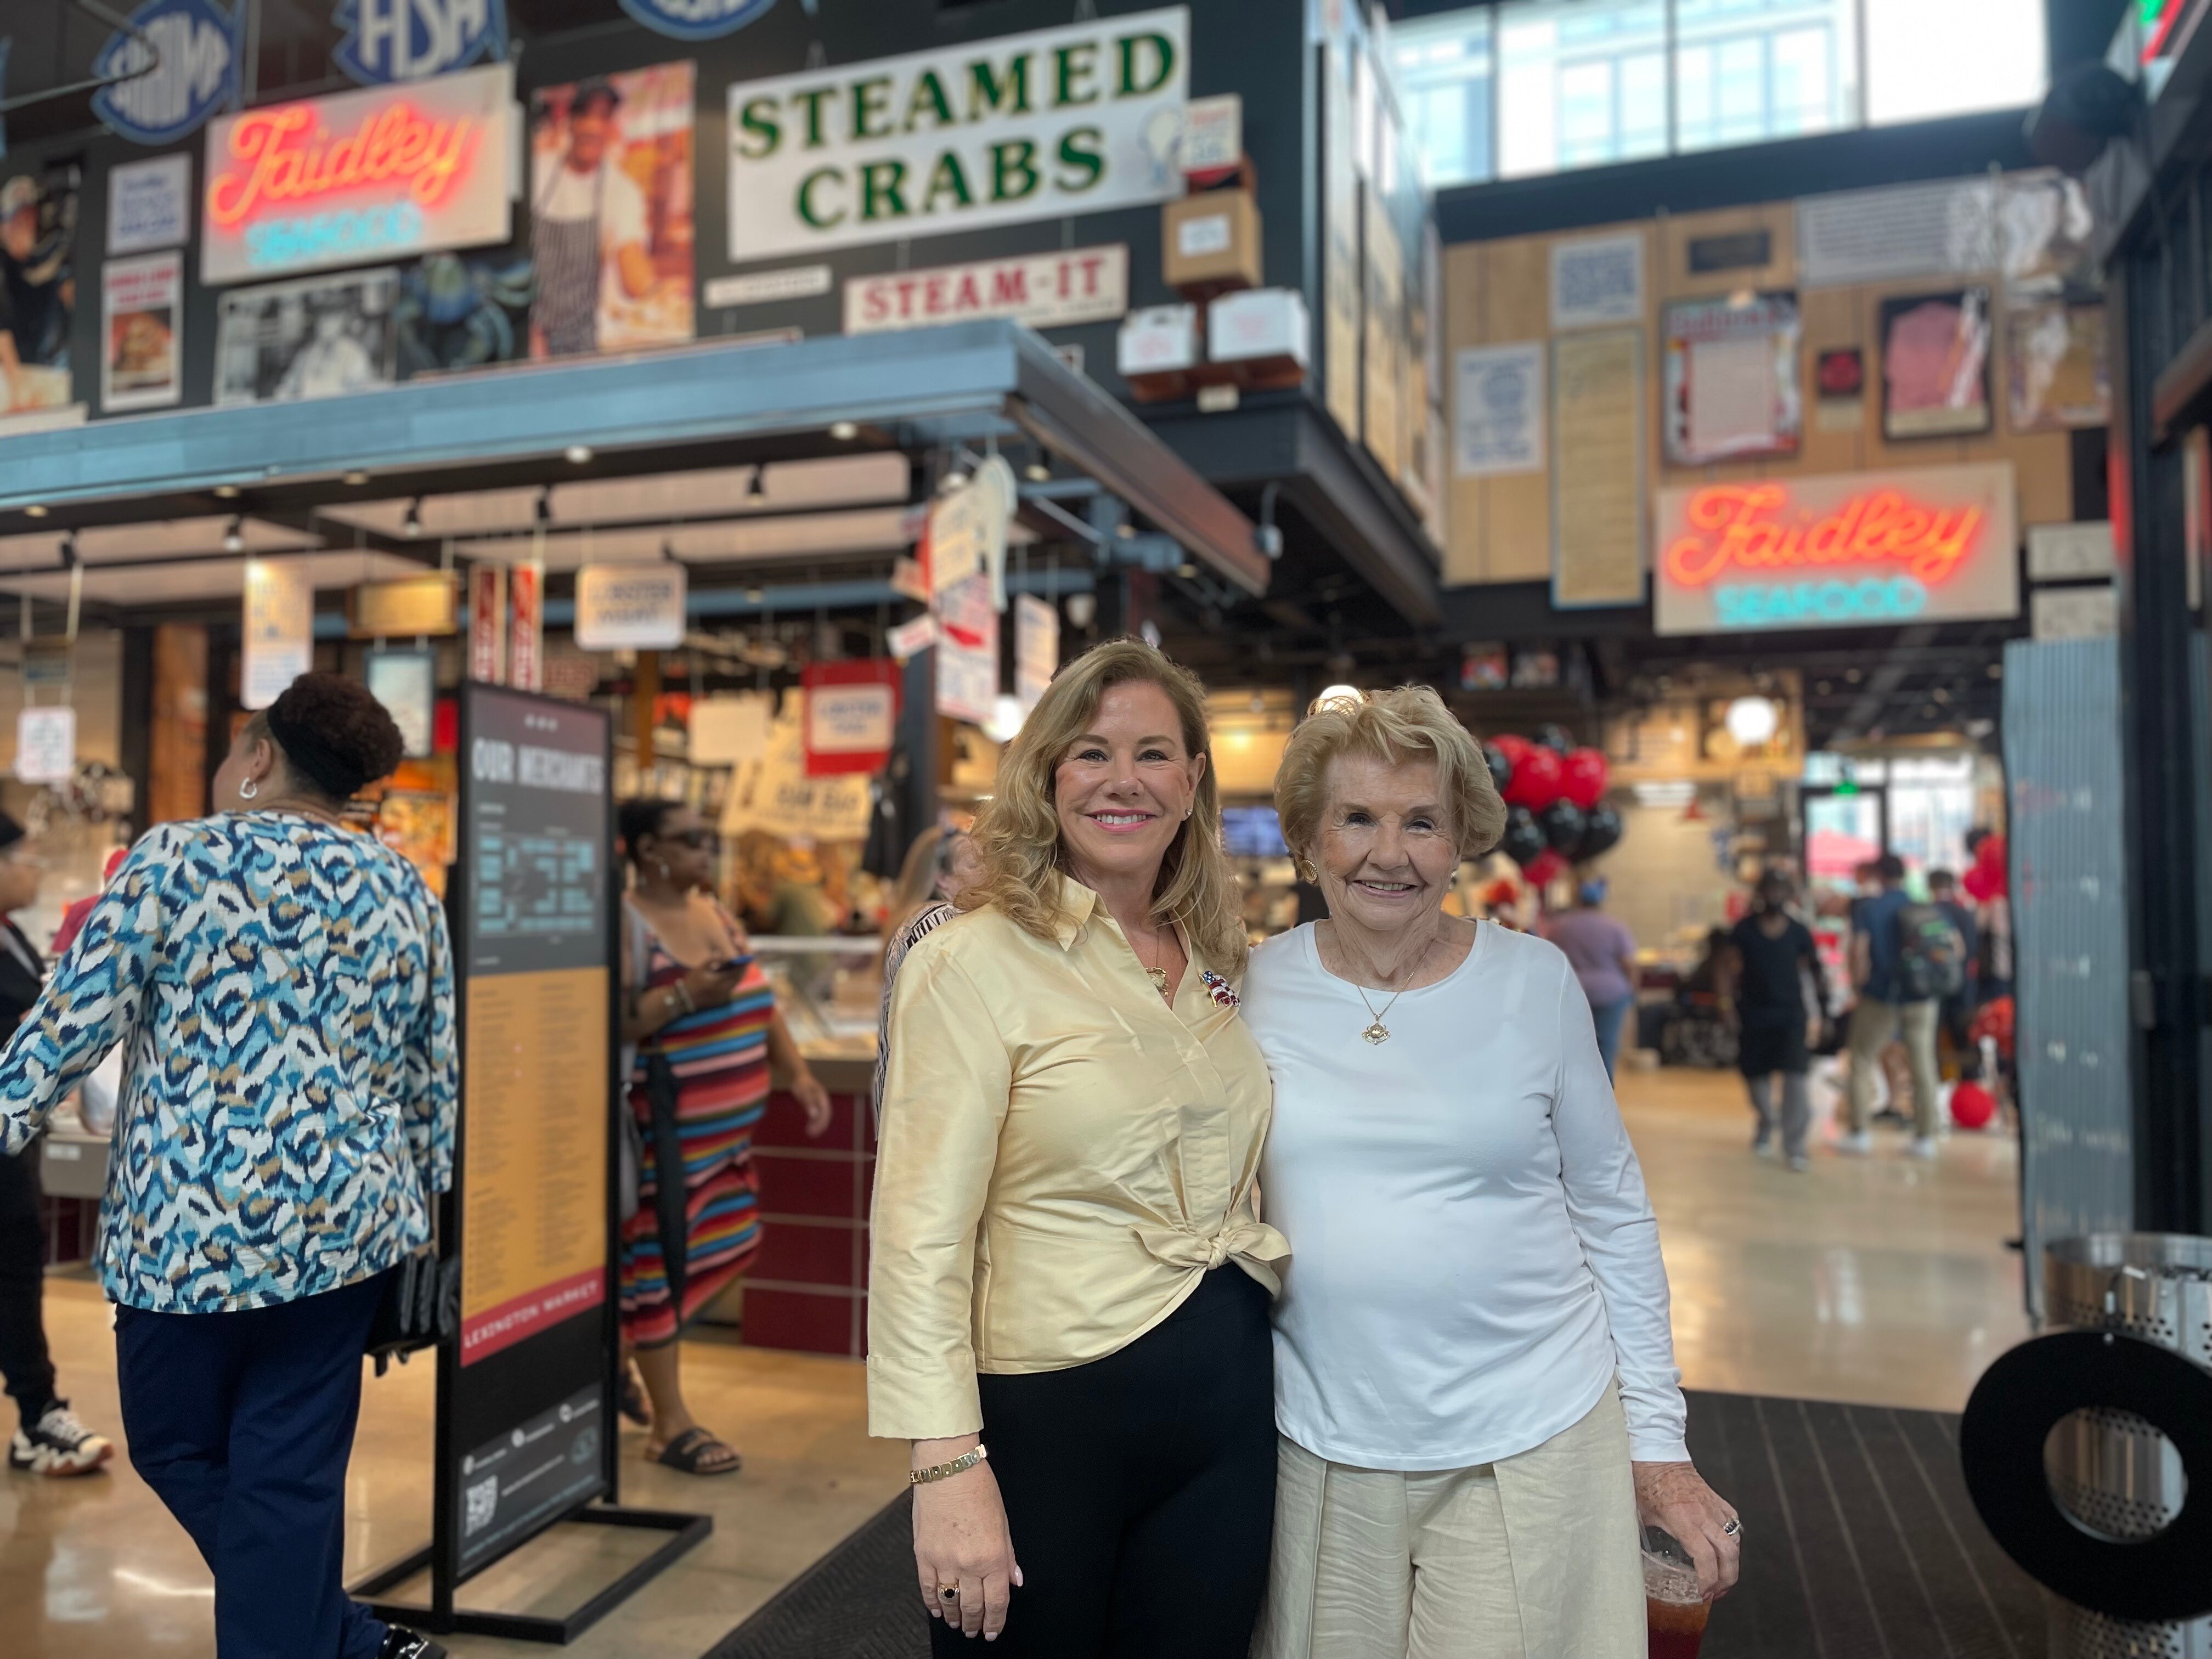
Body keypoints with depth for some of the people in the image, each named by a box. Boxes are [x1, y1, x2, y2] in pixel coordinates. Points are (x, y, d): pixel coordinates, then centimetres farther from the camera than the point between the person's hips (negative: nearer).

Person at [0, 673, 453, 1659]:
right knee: (293, 1473, 13)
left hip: (191, 1226, -3)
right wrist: (420, 1212, 18)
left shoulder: (174, 860, -6)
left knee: (177, 1447, 17)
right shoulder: (406, 892, 6)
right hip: (347, 1223, 4)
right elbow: (433, 1080, 9)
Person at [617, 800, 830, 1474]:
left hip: (725, 1128, 8)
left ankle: (619, 1354, 38)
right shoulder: (624, 922, -12)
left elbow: (761, 1003, 15)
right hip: (663, 1130, -8)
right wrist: (687, 995, -25)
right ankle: (671, 1426, 13)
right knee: (658, 1259, 2)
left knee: (710, 1251, 14)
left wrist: (797, 1073, 8)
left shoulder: (714, 912, 12)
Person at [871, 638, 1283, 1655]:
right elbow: (922, 1236, -17)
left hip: (1226, 1408, 6)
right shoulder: (975, 963, -12)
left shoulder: (1216, 962, 7)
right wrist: (948, 1464, -21)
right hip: (1049, 1413, -5)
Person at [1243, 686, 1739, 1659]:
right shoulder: (1256, 988, -3)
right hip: (1320, 1451, 1)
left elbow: (1614, 1216, 2)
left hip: (1529, 1447, -1)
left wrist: (1657, 1440, 2)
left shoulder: (1536, 982, -4)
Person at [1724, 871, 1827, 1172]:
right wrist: (1732, 1006, -2)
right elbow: (1734, 969, 4)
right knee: (1756, 1076, 10)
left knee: (1795, 1078, -12)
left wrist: (1815, 1014, 4)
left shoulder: (1799, 932, 2)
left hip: (1792, 1014, -1)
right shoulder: (1744, 930, 1)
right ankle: (1765, 1127, 39)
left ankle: (1794, 1147, -8)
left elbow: (1811, 971, 7)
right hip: (1754, 1014, 1)